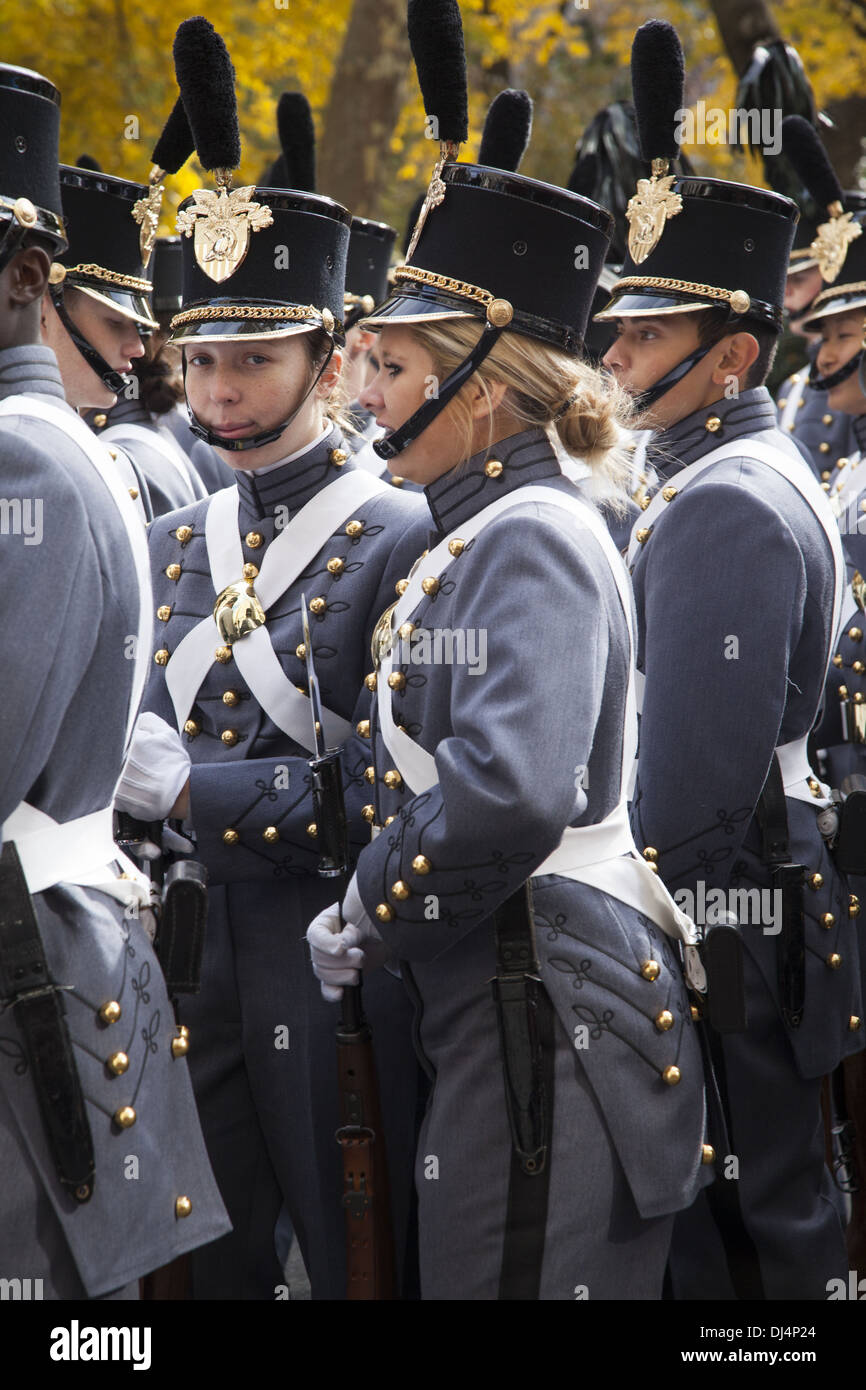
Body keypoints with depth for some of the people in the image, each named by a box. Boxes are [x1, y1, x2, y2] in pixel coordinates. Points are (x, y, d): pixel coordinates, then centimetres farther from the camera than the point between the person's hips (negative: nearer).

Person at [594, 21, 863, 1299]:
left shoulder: (726, 504, -18)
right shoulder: (747, 476, 15)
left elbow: (701, 761, -22)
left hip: (720, 905, -10)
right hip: (759, 892, 10)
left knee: (744, 1218, -4)